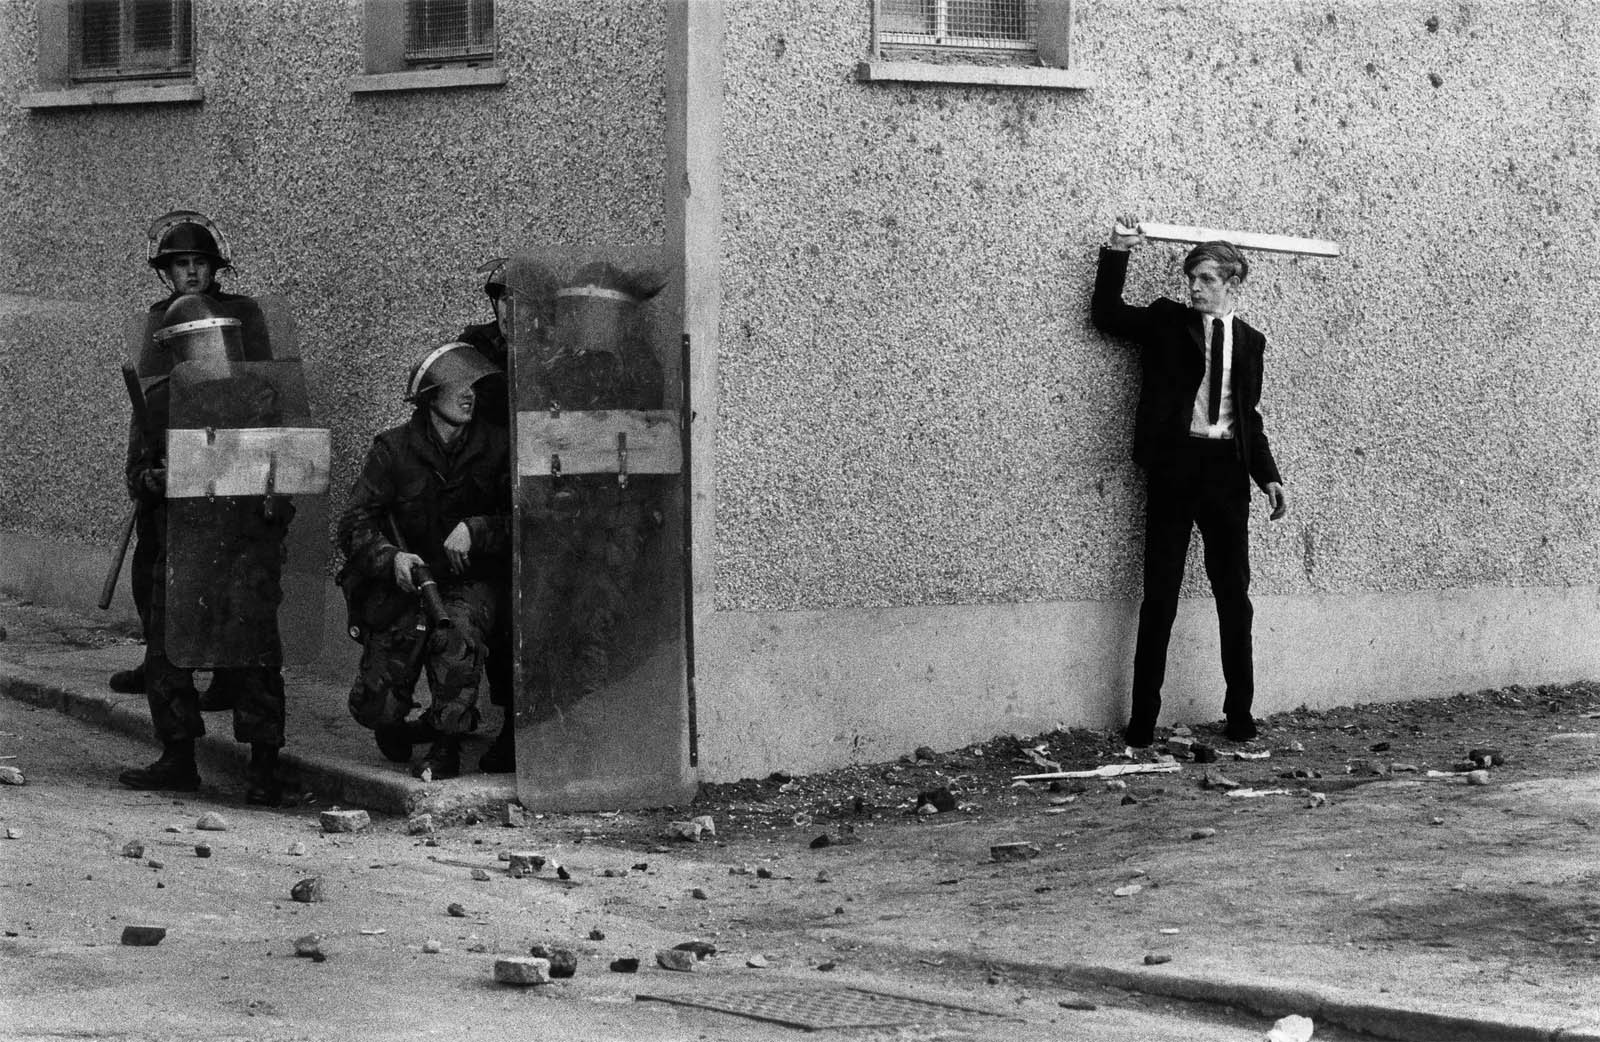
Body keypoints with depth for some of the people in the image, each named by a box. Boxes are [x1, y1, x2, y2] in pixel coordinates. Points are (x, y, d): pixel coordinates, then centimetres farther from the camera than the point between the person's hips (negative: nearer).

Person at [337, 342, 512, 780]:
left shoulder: (494, 446, -3)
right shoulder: (393, 448, -6)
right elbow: (354, 525, -9)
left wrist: (475, 530, -21)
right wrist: (392, 558, -27)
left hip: (470, 582, 0)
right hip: (402, 584, 0)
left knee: (457, 633, -35)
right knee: (374, 708, -9)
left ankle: (446, 747, -16)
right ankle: (393, 724, 30)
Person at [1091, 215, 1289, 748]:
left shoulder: (1249, 340, 13)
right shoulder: (1166, 322, 8)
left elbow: (1250, 416, 18)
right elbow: (1106, 312, 3)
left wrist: (1268, 475, 10)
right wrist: (1117, 252, -7)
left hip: (1227, 469, 2)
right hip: (1174, 464, -2)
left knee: (1234, 595, 5)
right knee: (1159, 595, -2)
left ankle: (1239, 715, 13)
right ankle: (1142, 720, 0)